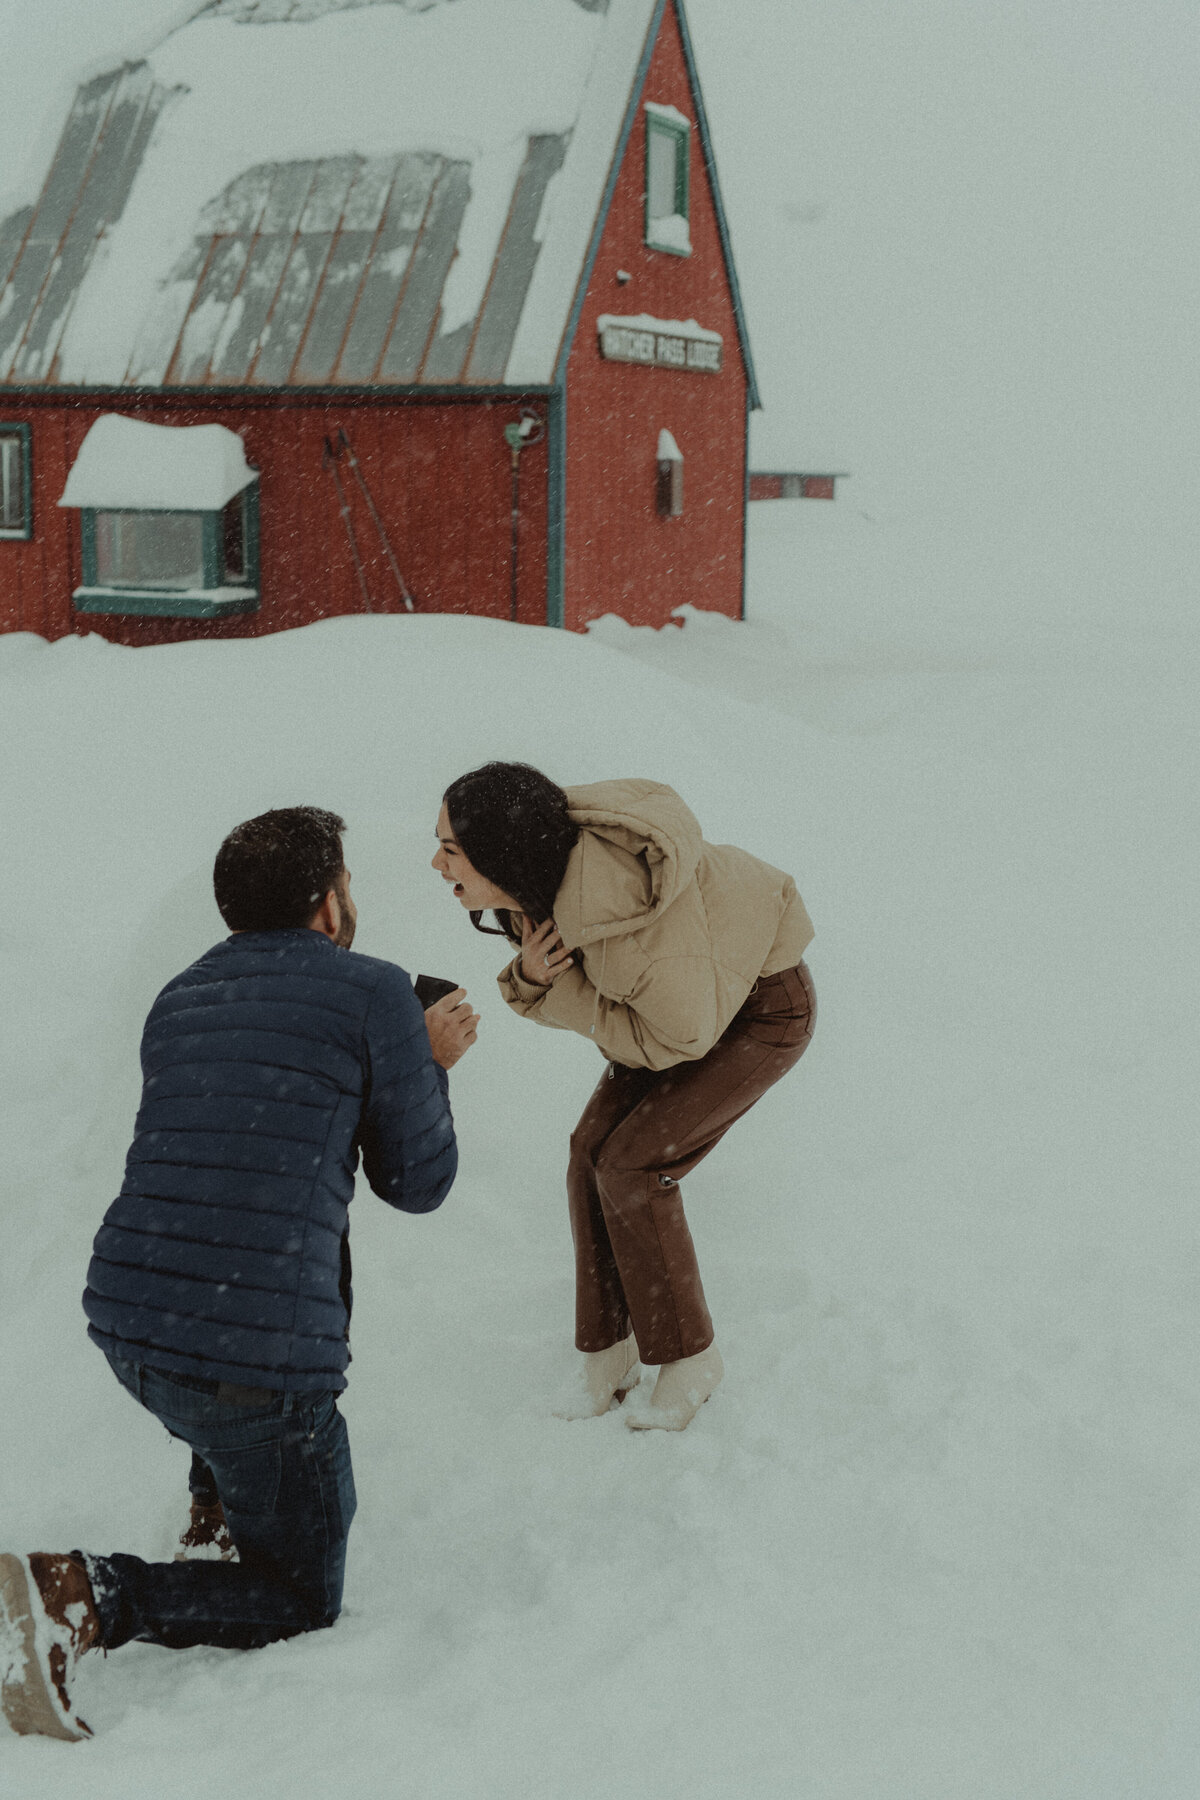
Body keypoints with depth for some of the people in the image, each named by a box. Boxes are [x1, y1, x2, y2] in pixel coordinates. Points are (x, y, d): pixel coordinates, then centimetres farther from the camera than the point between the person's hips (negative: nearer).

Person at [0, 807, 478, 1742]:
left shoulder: (179, 1000, 16)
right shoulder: (376, 992, -3)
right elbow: (415, 1183, 3)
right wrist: (429, 1068, 22)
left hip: (127, 1323, 7)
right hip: (255, 1363, -7)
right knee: (303, 1602, 13)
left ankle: (216, 1500, 35)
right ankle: (83, 1597, -11)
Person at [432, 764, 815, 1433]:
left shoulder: (628, 908, -40)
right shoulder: (541, 877, -17)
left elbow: (680, 1037, -26)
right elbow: (564, 989, -1)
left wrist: (558, 988, -24)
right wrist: (533, 978, -25)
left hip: (764, 1011, -7)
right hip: (683, 998, 8)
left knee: (632, 1170, -12)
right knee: (594, 1154, -1)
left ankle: (688, 1357, 7)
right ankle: (609, 1352, 15)